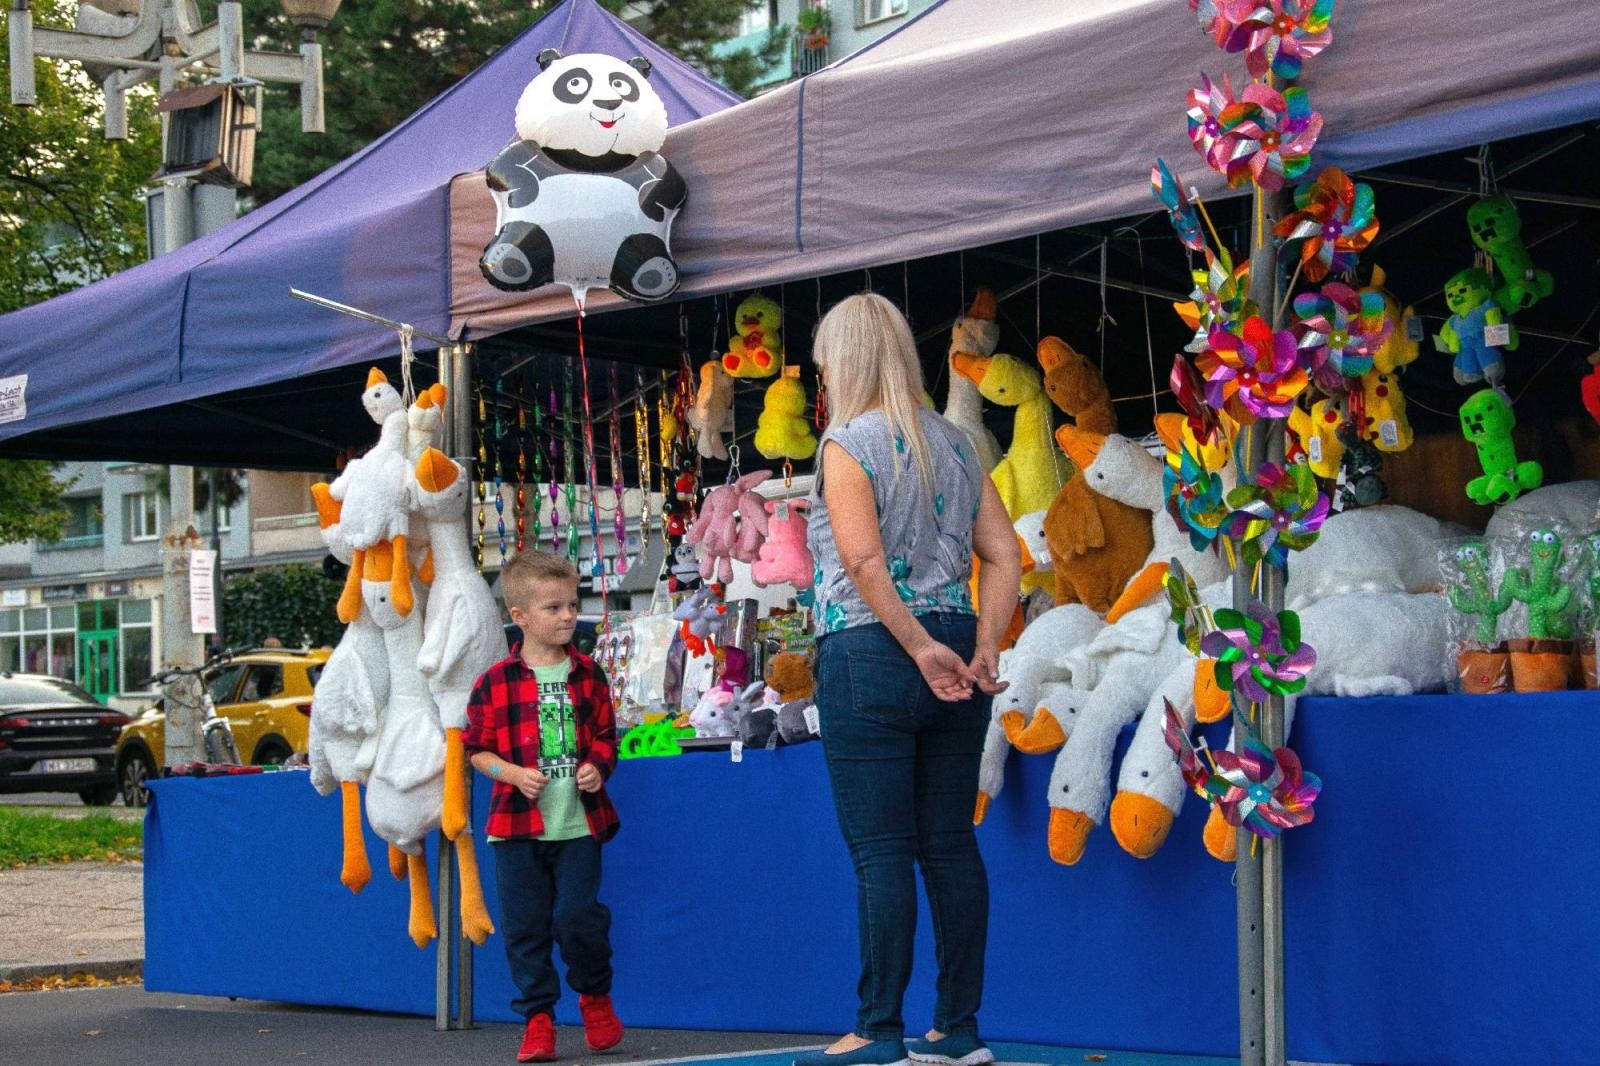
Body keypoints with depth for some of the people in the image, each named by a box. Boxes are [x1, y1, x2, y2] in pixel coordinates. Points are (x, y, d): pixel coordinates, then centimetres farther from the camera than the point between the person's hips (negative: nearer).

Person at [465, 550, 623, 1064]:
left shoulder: (587, 674, 6)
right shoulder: (495, 682, -1)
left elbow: (606, 735, 14)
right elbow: (477, 748, 3)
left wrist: (598, 767, -6)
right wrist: (514, 774, -13)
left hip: (579, 824, 0)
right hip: (517, 827, 0)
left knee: (577, 916, -8)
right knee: (525, 925, 2)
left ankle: (595, 995, 18)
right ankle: (538, 1018, 13)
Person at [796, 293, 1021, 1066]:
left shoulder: (849, 442, -6)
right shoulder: (955, 443, 13)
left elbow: (863, 560, -17)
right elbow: (1003, 556, 7)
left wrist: (920, 649, -15)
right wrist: (983, 647, 0)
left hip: (869, 655, -6)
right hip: (952, 662, 6)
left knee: (881, 852, -3)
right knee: (950, 845, 8)